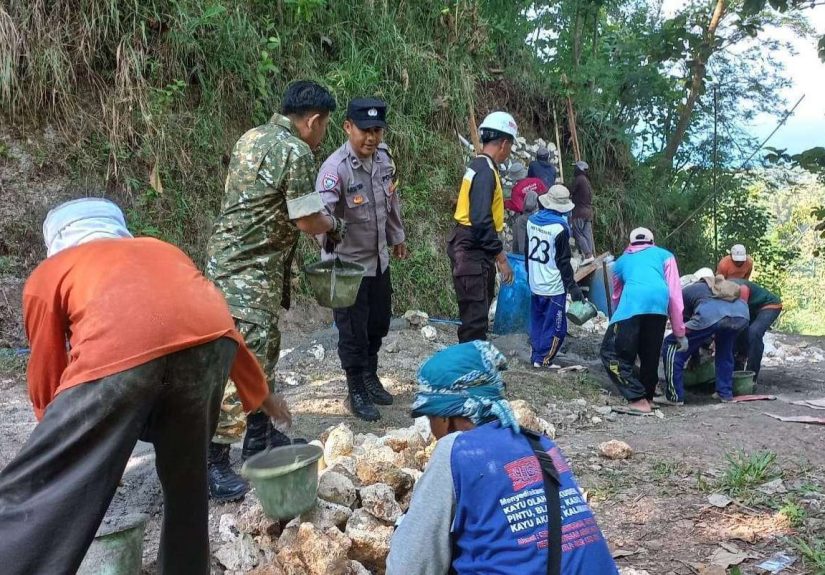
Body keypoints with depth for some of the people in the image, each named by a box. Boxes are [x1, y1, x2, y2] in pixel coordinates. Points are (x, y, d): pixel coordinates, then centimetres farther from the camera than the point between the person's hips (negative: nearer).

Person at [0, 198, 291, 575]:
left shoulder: (48, 273, 30)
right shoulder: (161, 250, 40)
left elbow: (46, 378, 32)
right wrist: (261, 394, 58)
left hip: (118, 349, -4)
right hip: (210, 339, 5)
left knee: (31, 497, 8)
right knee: (186, 476, 26)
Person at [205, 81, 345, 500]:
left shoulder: (253, 137, 13)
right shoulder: (296, 152, -14)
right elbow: (307, 220, -11)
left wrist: (320, 218, 24)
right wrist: (334, 224, 10)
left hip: (230, 260, 10)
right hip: (249, 272, -10)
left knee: (264, 349, 18)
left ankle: (259, 435, 31)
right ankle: (212, 463, -4)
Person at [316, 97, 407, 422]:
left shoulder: (384, 157, -3)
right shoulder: (336, 168, -24)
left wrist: (397, 237, 21)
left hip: (378, 259, 7)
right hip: (348, 263, -7)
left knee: (379, 323, 21)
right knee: (353, 331, 6)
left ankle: (370, 376, 44)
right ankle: (356, 391, 26)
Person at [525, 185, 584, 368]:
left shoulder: (532, 220, 2)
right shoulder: (560, 227, -18)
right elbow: (563, 261, -15)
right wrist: (573, 286, -8)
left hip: (535, 284, 7)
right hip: (554, 286, -7)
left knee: (537, 322, 18)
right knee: (555, 326, 3)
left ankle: (536, 356, 23)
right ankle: (543, 360, 4)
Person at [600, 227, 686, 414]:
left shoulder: (622, 260, 36)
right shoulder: (664, 255, 33)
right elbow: (675, 295, 23)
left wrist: (618, 319, 62)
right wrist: (680, 333, 23)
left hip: (632, 300, -2)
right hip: (659, 301, 2)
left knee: (611, 352, 2)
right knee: (650, 355, 17)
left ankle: (638, 399, -6)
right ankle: (647, 397, 25)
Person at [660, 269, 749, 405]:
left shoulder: (687, 291, 30)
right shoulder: (722, 286, 43)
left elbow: (683, 321, 30)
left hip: (710, 315, -6)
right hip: (741, 314, 6)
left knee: (672, 345, 8)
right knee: (724, 350, 35)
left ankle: (674, 397, 6)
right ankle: (725, 393, 33)